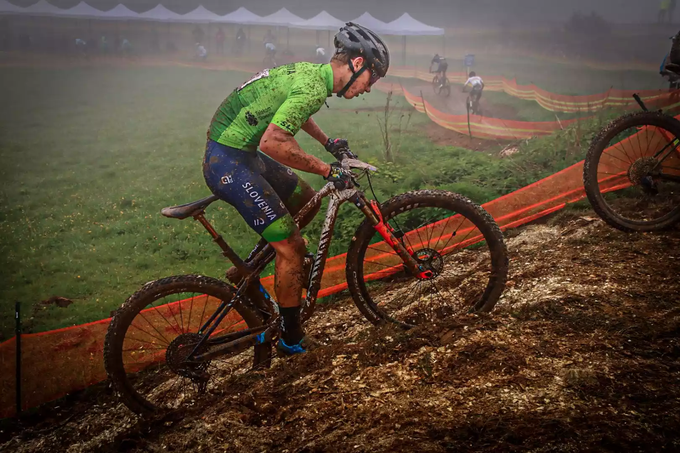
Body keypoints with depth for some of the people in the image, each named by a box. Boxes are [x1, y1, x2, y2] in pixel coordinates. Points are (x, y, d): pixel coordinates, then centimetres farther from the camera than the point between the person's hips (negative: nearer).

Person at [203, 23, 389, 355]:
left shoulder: (309, 71, 10)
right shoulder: (314, 89, -22)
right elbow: (273, 143, -32)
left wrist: (327, 142, 33)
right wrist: (325, 169, -21)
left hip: (240, 152, 10)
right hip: (229, 163, -10)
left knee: (306, 201, 21)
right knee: (292, 247, -5)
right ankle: (292, 341, 11)